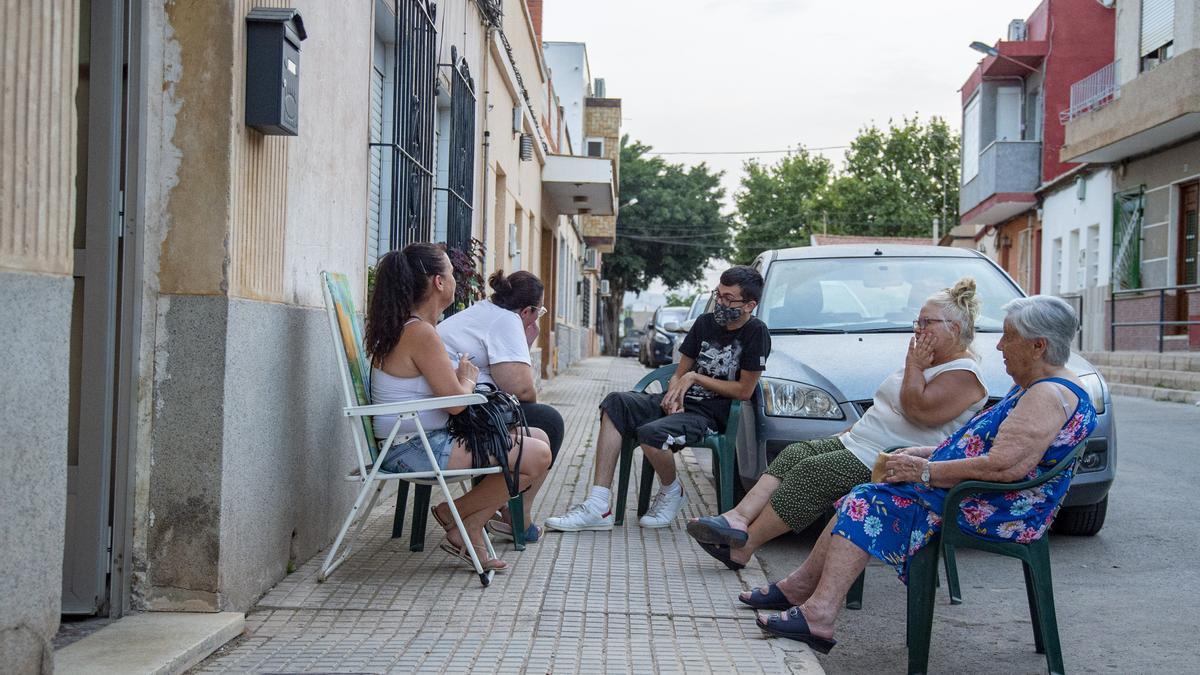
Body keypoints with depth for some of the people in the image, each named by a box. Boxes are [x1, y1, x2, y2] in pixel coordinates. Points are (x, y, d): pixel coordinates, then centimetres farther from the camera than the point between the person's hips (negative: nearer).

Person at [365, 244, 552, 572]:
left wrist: (461, 375, 3)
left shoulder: (402, 327, 14)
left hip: (409, 445, 11)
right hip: (416, 449, -11)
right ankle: (454, 515, 1)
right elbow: (455, 401, -18)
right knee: (537, 458, -15)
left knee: (539, 439, 9)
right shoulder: (420, 333, -19)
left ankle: (467, 532, 7)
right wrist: (468, 379, 2)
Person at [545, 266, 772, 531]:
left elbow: (744, 390, -9)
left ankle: (672, 492, 1)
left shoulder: (755, 333, -5)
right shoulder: (705, 323, 14)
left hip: (710, 415, -7)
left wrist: (695, 377, -7)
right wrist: (674, 396, -7)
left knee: (652, 434, -35)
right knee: (615, 403, -18)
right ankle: (598, 506, -24)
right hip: (679, 403, 7)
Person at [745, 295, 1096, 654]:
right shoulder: (1031, 388, 17)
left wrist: (925, 471, -19)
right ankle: (799, 588, 5)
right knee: (863, 499, 4)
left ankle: (818, 614, -20)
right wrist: (923, 454, 9)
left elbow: (1004, 467, -28)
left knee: (870, 503, -16)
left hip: (999, 513, -11)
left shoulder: (1050, 396, -18)